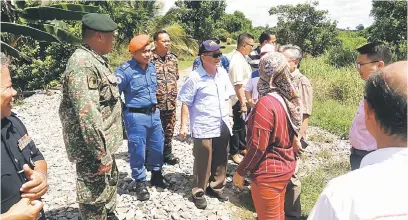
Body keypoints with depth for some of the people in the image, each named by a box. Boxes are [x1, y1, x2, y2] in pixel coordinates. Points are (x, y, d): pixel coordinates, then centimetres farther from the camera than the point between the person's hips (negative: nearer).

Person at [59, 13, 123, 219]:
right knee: (95, 194, 6)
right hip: (92, 148, -10)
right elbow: (87, 114, -30)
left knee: (110, 181, 26)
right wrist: (101, 153, -26)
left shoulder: (96, 59, 10)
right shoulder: (82, 63, -23)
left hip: (104, 142, 10)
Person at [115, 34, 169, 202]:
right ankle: (139, 182, 22)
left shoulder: (151, 66, 6)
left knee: (157, 146, 16)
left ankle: (156, 175, 37)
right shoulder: (125, 70, -16)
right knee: (137, 150, 5)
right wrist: (124, 112, -13)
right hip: (136, 116, -6)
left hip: (154, 113, 7)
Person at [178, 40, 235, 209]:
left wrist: (228, 117, 16)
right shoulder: (195, 77, -13)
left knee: (221, 161, 16)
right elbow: (186, 103, -9)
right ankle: (198, 192, 24)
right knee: (202, 163, 5)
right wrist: (183, 126, -10)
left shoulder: (223, 73, 5)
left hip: (222, 127, 6)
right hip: (203, 129, -6)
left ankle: (216, 187, 36)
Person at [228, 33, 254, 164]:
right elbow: (238, 85, -27)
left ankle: (242, 147, 38)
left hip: (242, 98, 9)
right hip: (237, 100, -9)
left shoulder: (240, 57, 6)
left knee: (242, 124, 21)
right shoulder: (237, 62, -25)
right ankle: (234, 153, 20)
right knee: (237, 126, 5)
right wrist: (243, 104, -23)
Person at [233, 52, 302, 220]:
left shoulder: (266, 104, -26)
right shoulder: (291, 98, -1)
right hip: (285, 167, 8)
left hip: (267, 174, -8)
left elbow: (257, 146, -23)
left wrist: (240, 171, -13)